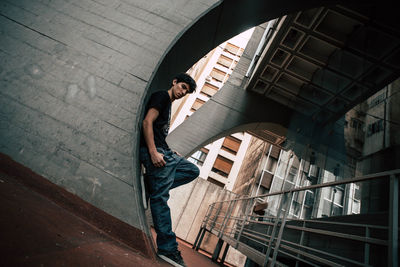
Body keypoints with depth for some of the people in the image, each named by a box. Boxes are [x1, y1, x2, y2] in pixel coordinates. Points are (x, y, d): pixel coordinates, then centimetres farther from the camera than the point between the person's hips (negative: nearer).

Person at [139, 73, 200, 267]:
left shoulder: (168, 104, 25)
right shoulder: (161, 96, -2)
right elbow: (147, 122, -16)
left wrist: (172, 153, 19)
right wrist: (153, 152, -24)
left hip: (164, 152, 10)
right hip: (155, 151, -10)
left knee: (193, 171, 13)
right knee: (160, 197, -10)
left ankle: (150, 183, 1)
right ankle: (167, 249, -5)